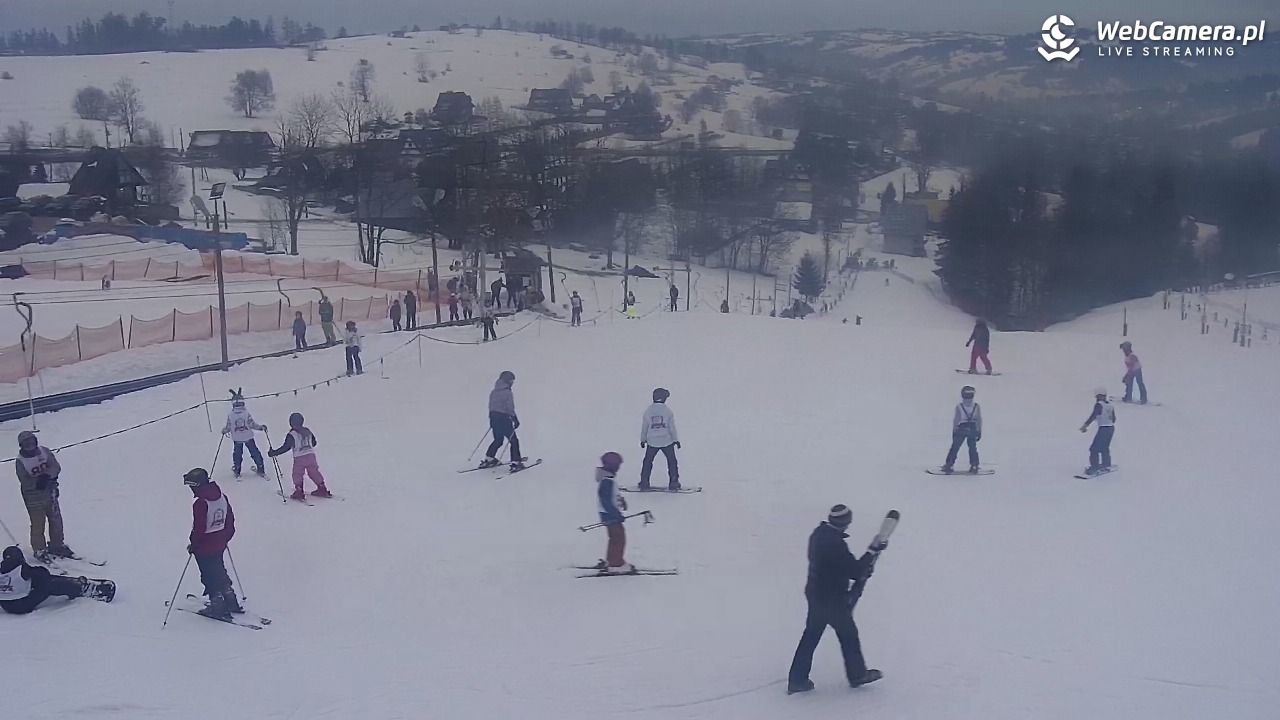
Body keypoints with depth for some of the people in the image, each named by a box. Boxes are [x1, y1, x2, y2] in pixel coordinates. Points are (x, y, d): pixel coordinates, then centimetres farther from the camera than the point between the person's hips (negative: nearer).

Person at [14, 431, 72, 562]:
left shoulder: (44, 451, -2)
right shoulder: (20, 462, -12)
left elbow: (56, 467, -7)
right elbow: (25, 483, -15)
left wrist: (47, 476, -24)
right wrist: (39, 482, -25)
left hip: (50, 492, 4)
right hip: (34, 497, -4)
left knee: (56, 520, 11)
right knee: (38, 524, 0)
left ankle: (57, 545, 27)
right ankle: (40, 550, 15)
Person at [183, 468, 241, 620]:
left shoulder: (200, 503, -23)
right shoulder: (222, 497, 1)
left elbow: (199, 528, -22)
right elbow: (230, 521, 9)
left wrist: (193, 545, -8)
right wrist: (225, 538, 21)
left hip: (204, 548, -8)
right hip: (219, 545, 8)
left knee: (209, 576, 5)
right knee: (220, 571, 22)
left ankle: (217, 604, 10)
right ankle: (231, 601, 28)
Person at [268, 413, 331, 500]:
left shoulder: (292, 435, -10)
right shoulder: (307, 431, 8)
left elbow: (285, 447, -13)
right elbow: (314, 442, 20)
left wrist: (274, 453, -6)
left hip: (299, 458, -5)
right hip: (311, 456, 5)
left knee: (297, 474, 6)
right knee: (314, 472, 15)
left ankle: (299, 493, 0)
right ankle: (322, 489, 18)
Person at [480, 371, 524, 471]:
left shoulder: (493, 392, 9)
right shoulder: (507, 392, -14)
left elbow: (490, 406, 15)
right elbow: (510, 408, -16)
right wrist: (515, 419, -8)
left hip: (494, 417, 7)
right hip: (503, 418, -7)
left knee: (498, 440, 23)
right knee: (513, 440, 2)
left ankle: (488, 459, 22)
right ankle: (515, 463, -3)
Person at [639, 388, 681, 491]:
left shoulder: (648, 411, -1)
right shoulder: (668, 411, -7)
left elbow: (644, 427, 6)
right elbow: (672, 427, -4)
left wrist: (643, 440, 17)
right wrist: (676, 440, 5)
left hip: (652, 442, 2)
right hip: (667, 441, -2)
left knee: (648, 461, 14)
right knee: (672, 461, 12)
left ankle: (644, 483, 13)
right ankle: (673, 482, 10)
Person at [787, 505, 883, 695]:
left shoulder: (818, 534, 3)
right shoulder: (835, 542, -26)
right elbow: (854, 569, -21)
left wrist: (860, 571, 6)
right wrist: (872, 553, -10)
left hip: (814, 592, 8)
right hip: (832, 598, -8)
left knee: (811, 635, 13)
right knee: (848, 634, 12)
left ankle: (797, 679, 15)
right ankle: (857, 674, 28)